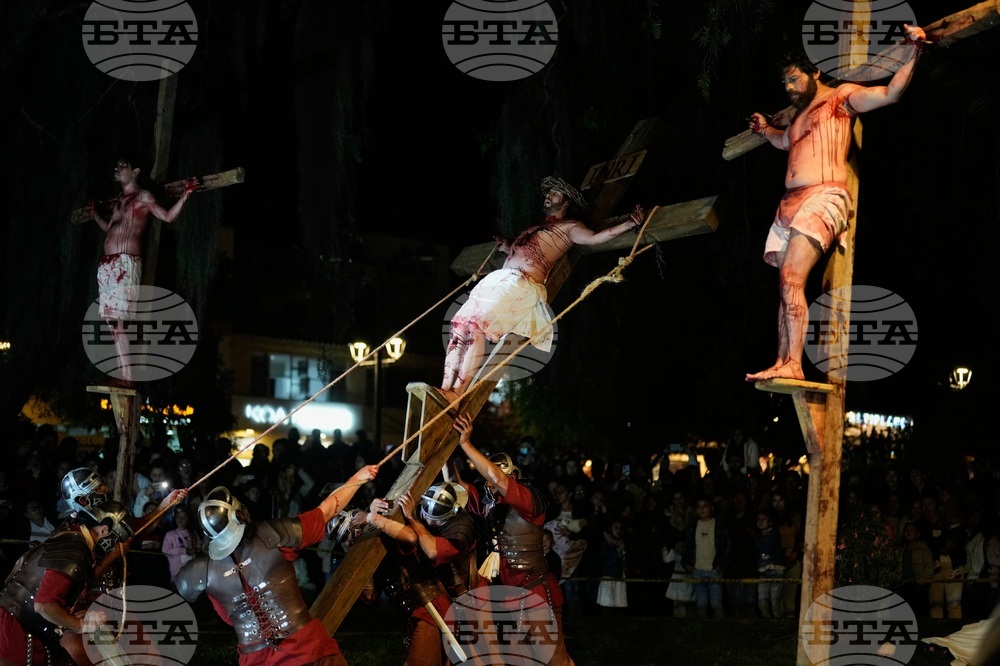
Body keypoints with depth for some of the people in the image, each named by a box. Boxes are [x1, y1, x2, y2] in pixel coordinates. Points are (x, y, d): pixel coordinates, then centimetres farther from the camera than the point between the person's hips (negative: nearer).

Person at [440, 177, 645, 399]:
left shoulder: (569, 226, 12)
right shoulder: (535, 227, 34)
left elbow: (594, 238, -5)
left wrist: (629, 224, -11)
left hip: (523, 285, -8)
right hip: (497, 280, 8)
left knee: (476, 325, -27)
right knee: (461, 325, -12)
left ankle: (458, 393, -31)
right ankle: (446, 390, -18)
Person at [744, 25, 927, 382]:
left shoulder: (841, 97, 8)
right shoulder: (800, 116, 30)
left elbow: (890, 93, -8)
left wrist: (913, 52, -17)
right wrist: (765, 130, 45)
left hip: (824, 198, -9)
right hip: (790, 203, 9)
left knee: (791, 278, -23)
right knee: (787, 285, 1)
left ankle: (793, 365, -29)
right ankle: (782, 364, -2)